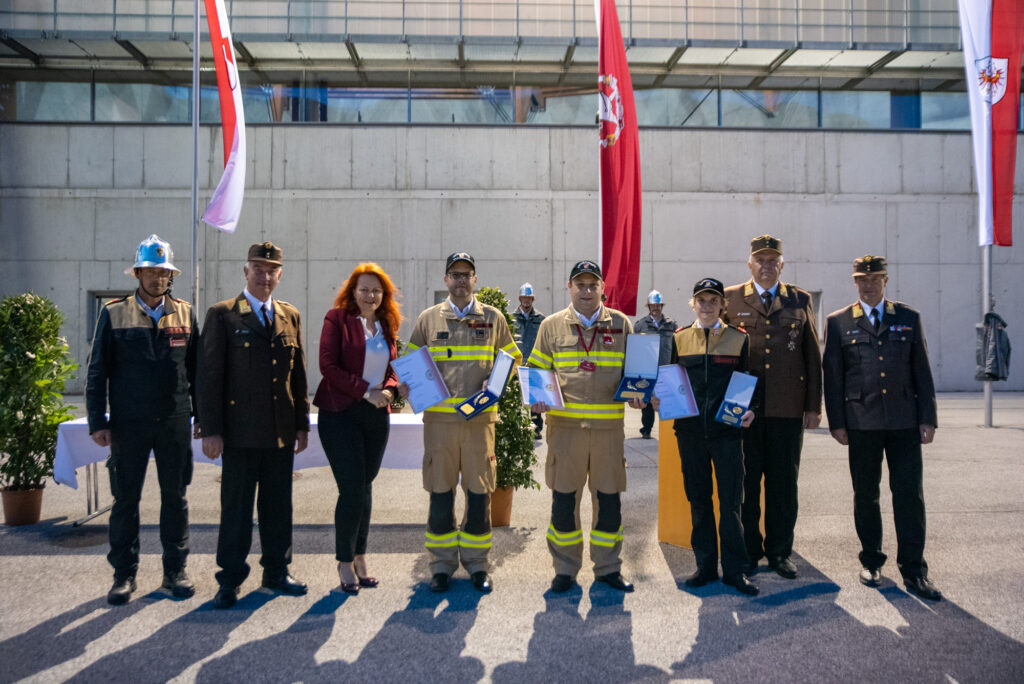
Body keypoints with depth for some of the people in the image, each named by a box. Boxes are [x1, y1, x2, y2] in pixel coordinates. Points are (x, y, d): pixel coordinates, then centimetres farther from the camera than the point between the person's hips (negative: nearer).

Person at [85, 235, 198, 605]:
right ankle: (124, 574, 18)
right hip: (129, 423, -1)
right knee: (125, 499, 5)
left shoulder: (185, 313, 6)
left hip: (175, 422, 2)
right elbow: (97, 372, 2)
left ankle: (175, 571, 19)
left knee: (175, 497, 8)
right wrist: (98, 421, -3)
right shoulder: (113, 314, 2)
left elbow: (196, 369, 9)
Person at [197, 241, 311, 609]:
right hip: (241, 430, -4)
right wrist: (211, 430, -9)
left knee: (278, 505, 12)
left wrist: (302, 423, 10)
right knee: (236, 507, 4)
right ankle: (230, 580, 17)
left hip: (282, 430, 4)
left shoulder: (290, 316, 12)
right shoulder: (222, 315, -1)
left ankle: (277, 571, 25)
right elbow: (209, 375, -4)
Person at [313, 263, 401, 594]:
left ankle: (359, 558, 21)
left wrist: (388, 390, -5)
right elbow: (328, 364, -11)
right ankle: (345, 563, 10)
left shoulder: (387, 325, 12)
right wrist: (365, 390, -17)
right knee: (352, 488, -6)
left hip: (376, 415, 5)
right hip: (340, 414, -5)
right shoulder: (337, 318, -4)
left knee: (365, 486, 10)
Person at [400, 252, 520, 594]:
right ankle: (442, 563, 18)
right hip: (439, 417, 0)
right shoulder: (428, 319, 8)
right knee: (440, 492, 4)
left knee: (479, 491, 5)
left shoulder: (493, 318, 9)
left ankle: (476, 562, 19)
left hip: (480, 416, 0)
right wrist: (407, 384, -8)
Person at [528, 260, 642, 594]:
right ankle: (565, 569, 19)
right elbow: (537, 371, 11)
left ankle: (608, 567, 22)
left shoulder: (621, 324, 10)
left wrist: (638, 394, -3)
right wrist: (537, 398, -7)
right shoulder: (552, 326, 8)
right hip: (565, 424, -1)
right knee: (564, 499, 4)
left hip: (609, 425, 1)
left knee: (609, 499, 7)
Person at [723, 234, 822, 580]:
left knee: (783, 483, 7)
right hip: (742, 407, -1)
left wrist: (813, 405, 6)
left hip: (787, 408, 1)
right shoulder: (730, 299, 7)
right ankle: (748, 551, 17)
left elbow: (813, 355, 10)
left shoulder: (800, 300, 11)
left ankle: (780, 551, 20)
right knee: (745, 482, 4)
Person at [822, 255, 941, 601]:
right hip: (862, 422, -1)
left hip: (904, 421, 1)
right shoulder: (838, 322, 6)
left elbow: (922, 371, 8)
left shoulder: (909, 318, 10)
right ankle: (871, 561, 23)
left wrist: (928, 418, 2)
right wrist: (836, 422, -2)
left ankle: (913, 570, 8)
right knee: (865, 494, 8)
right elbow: (832, 376, 4)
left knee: (910, 493, 0)